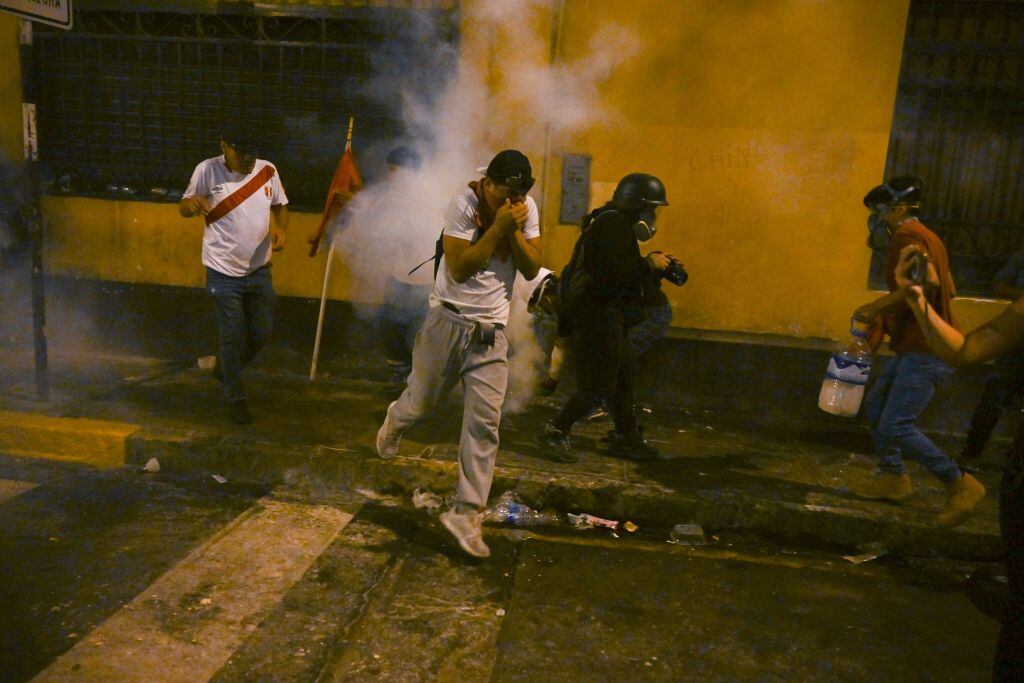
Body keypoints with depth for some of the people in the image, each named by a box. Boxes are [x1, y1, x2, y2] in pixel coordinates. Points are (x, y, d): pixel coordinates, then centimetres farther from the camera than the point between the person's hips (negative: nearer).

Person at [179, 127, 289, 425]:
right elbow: (182, 208, -1)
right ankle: (235, 398, 21)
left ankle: (225, 366, 41)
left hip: (259, 269, 4)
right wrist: (192, 203, -26)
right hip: (224, 272, -4)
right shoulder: (207, 170, -10)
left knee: (262, 332, 12)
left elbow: (281, 206, 11)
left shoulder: (268, 170, -2)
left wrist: (280, 227, -11)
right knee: (233, 336, 2)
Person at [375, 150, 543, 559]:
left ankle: (465, 515, 4)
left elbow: (532, 270, 0)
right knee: (422, 400, 13)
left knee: (485, 422, -5)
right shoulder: (464, 205, -13)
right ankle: (394, 424, 52)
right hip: (448, 321, -3)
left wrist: (516, 230, -14)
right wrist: (498, 226, -24)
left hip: (491, 331, 3)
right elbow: (460, 268, -22)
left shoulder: (528, 210, 2)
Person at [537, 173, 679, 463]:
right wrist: (650, 263, -12)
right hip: (598, 318, -11)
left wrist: (650, 262, 7)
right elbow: (618, 274, -26)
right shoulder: (613, 225, -15)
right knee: (598, 387, -4)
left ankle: (626, 437, 29)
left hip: (602, 317, 11)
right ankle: (555, 433, 5)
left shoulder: (614, 224, 18)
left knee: (625, 375, 18)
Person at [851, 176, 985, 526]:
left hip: (925, 351, -11)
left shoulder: (908, 237, -13)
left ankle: (960, 484, -1)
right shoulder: (925, 238, 18)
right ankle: (892, 475, 27)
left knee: (895, 426, -12)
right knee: (876, 406, 17)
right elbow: (947, 287, 23)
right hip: (912, 347, 11)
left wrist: (874, 307, -22)